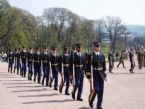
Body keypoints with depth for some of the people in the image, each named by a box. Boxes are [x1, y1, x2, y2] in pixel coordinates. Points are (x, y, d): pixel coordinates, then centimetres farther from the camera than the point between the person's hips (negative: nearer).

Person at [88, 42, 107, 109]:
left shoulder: (102, 55, 7)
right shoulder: (91, 55, -7)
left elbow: (104, 66, 12)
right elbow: (89, 66, -8)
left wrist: (105, 75, 9)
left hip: (101, 75, 4)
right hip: (94, 75, -4)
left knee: (101, 91, 4)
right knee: (96, 90, -9)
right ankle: (90, 99, 21)